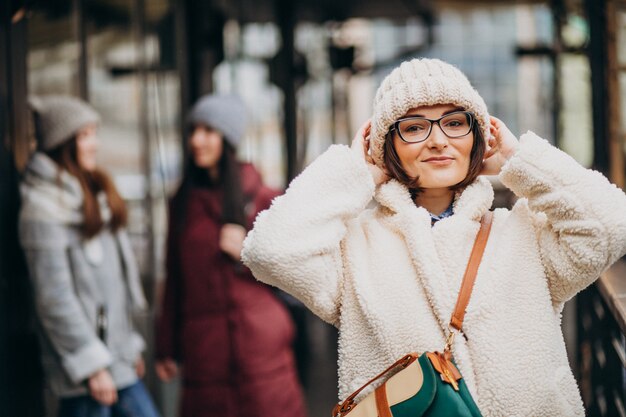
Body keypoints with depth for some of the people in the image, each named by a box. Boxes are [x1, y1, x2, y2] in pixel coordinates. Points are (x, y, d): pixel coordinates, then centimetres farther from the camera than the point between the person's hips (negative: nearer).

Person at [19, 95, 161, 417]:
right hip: (84, 359, -9)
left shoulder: (93, 194, 14)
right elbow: (54, 297, -17)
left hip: (116, 357, 9)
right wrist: (92, 365, -18)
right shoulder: (43, 209, -13)